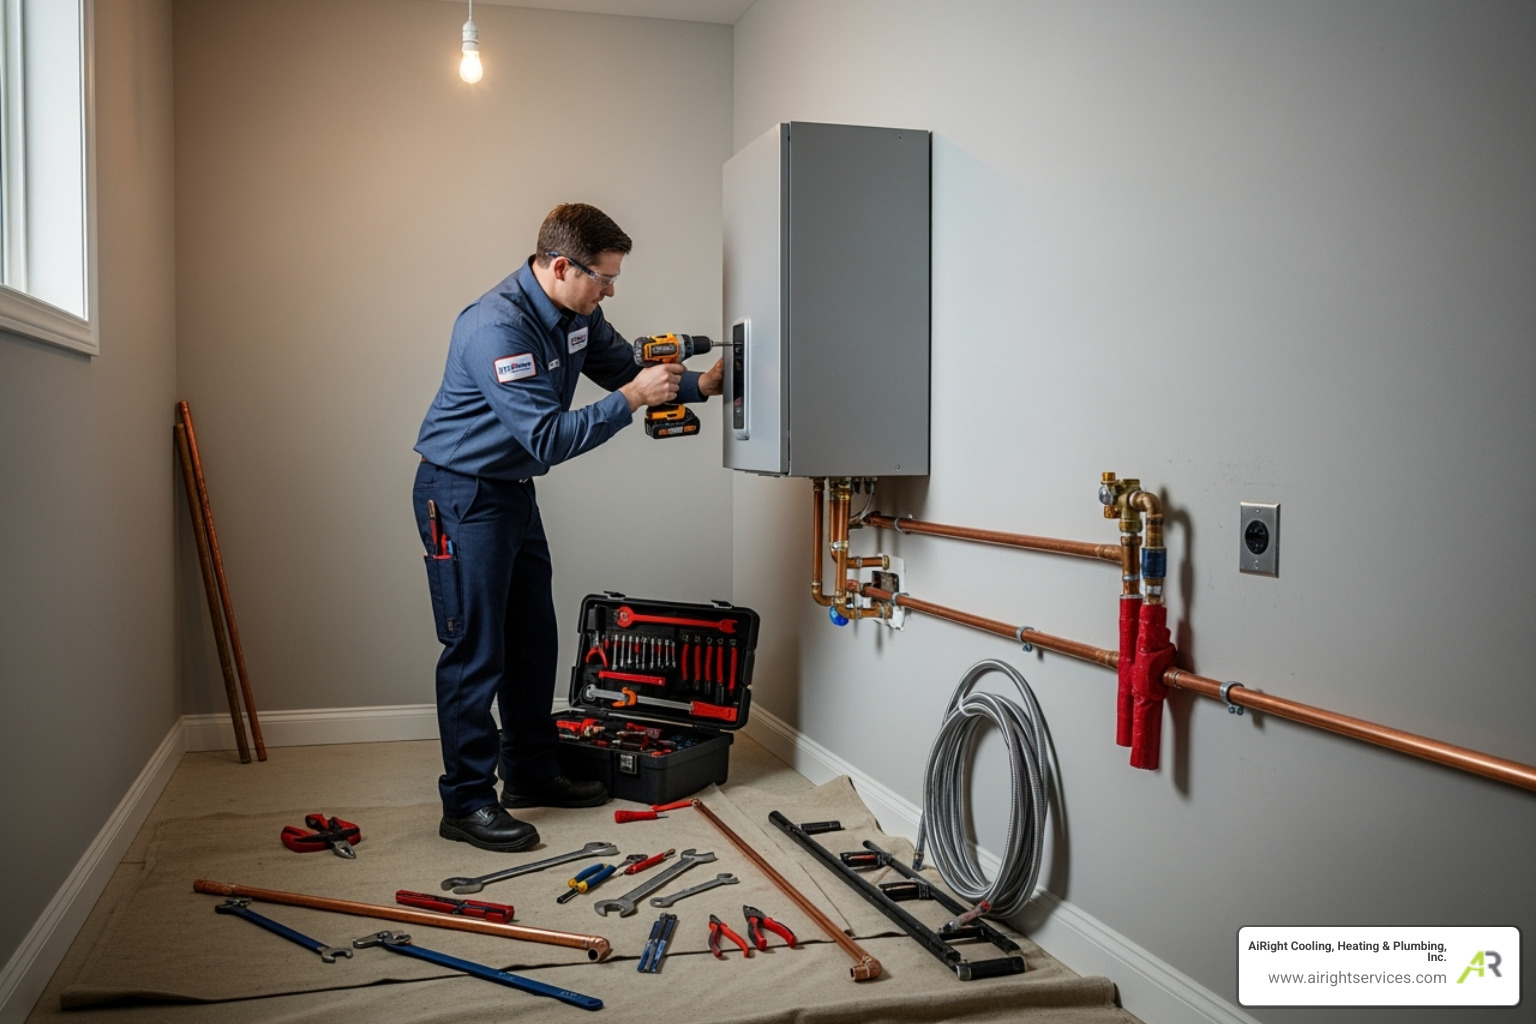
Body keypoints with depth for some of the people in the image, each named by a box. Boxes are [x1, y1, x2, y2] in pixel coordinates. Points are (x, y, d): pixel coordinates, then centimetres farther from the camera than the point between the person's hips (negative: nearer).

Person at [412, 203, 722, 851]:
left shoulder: (577, 315, 1)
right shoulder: (497, 328, -28)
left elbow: (623, 367, 15)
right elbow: (550, 437, -30)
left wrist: (698, 386, -1)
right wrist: (631, 398, -27)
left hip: (514, 490, 9)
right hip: (461, 494, -9)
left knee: (532, 640, 15)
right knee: (475, 649, -5)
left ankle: (531, 773, 28)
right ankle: (467, 802, 6)